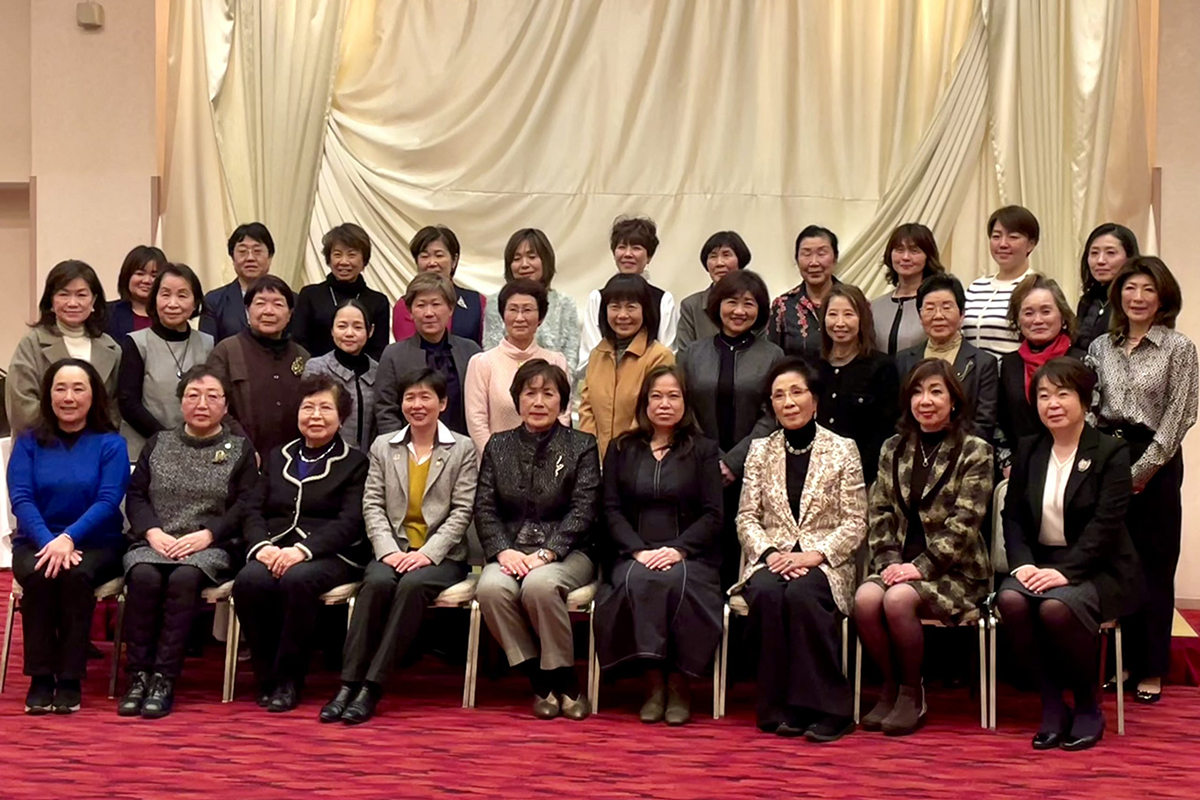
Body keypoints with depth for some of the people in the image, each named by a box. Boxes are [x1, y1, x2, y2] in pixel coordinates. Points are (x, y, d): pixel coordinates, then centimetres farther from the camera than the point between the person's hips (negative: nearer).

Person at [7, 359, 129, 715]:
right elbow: (20, 498, -5)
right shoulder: (29, 442, 7)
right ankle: (40, 677, -22)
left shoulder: (110, 444, 3)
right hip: (36, 542, 1)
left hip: (94, 543, -1)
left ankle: (71, 679, -23)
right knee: (39, 575, -32)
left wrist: (69, 538, -25)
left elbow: (108, 501, -9)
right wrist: (48, 541, -23)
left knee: (76, 575, -33)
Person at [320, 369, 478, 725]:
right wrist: (387, 550, -12)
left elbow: (462, 511, -2)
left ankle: (372, 686, -33)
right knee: (377, 582, -31)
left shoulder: (463, 449, 6)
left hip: (441, 556, -2)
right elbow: (372, 505, 5)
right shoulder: (383, 446, 14)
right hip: (394, 550, 2)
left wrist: (428, 553, -15)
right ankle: (348, 684, -32)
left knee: (412, 584, -33)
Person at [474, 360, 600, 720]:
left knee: (539, 585, -36)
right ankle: (539, 680, -16)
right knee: (491, 588, -31)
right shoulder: (498, 446, 15)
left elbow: (583, 510, -4)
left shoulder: (582, 446, 7)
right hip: (510, 551, 3)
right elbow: (485, 507, 6)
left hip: (565, 552, -2)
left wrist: (546, 553, -17)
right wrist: (503, 550, -13)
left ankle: (565, 681, -16)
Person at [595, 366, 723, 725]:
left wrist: (678, 549, -14)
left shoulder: (703, 450, 12)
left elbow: (713, 514, 3)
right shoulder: (621, 450, 16)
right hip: (634, 554, 1)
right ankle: (654, 679, -24)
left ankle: (678, 682, -20)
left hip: (690, 557, -1)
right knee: (637, 581, -34)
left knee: (677, 582, -35)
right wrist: (638, 551, -11)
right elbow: (612, 510, 6)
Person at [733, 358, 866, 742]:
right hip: (771, 559, 2)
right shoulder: (760, 451, 13)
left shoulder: (842, 450, 4)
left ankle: (826, 707, -26)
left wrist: (814, 555, -14)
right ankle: (781, 708, -23)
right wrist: (769, 553, -11)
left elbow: (855, 523, 0)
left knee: (801, 593, -36)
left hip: (824, 563, -2)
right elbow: (747, 518, 8)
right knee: (766, 593, -33)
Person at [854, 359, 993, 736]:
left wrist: (922, 566, -18)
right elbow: (880, 514, 10)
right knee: (865, 598, -27)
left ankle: (912, 692, -10)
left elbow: (963, 524, -10)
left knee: (898, 599, -32)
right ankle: (890, 686, -6)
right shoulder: (893, 449, 14)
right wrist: (889, 561, -7)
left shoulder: (974, 452, -1)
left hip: (954, 571, -4)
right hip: (901, 566, 4)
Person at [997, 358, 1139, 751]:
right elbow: (1013, 516, 6)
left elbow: (1106, 524, -13)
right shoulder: (1028, 450, 12)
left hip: (1096, 569, -4)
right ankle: (1051, 704, -15)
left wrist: (1065, 571, -24)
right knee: (1010, 599, -29)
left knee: (1056, 607, -34)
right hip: (1040, 563, 4)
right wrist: (1022, 564, -12)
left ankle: (1088, 704, -9)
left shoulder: (1111, 453, -3)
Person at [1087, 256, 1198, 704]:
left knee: (1153, 565, 1)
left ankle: (1151, 670, 9)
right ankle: (1122, 660, 14)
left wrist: (1141, 469, -12)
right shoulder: (1100, 347, 9)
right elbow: (1086, 406, 7)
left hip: (1154, 464, -3)